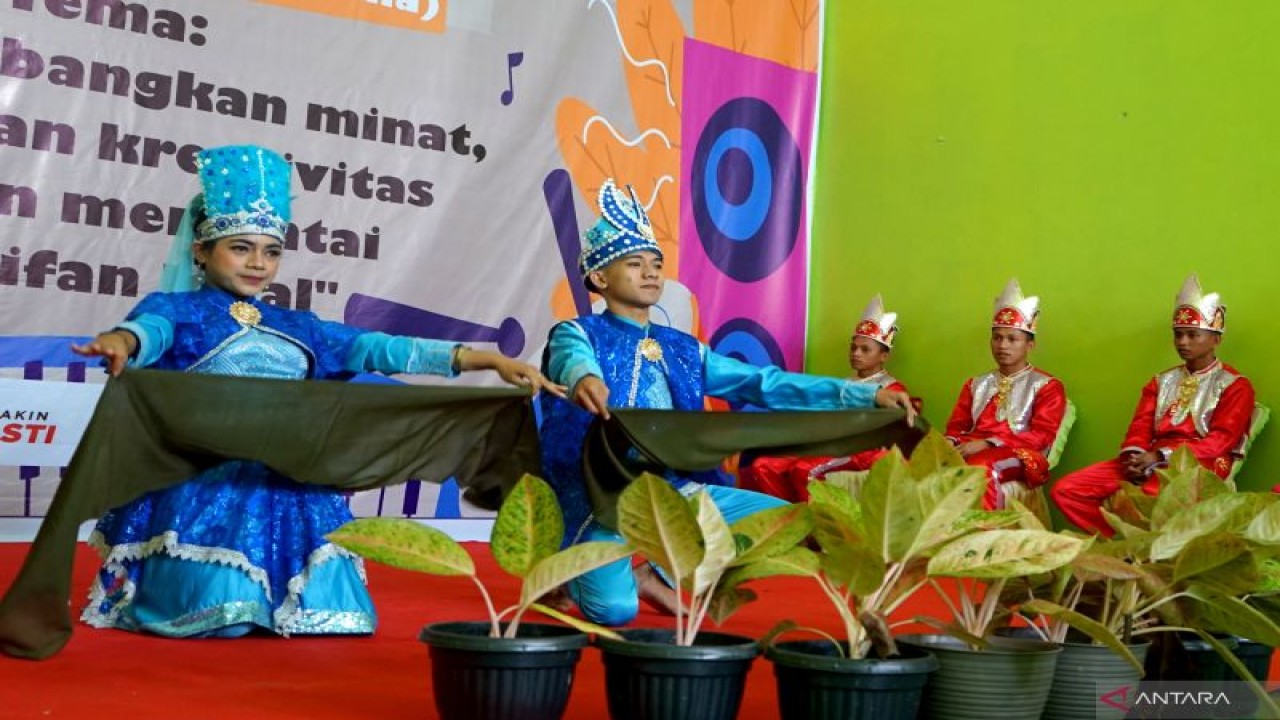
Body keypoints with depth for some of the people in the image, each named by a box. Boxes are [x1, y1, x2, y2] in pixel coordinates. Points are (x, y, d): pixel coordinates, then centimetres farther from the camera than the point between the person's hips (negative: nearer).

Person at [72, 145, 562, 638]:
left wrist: (492, 361, 4)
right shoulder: (177, 310, 6)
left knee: (319, 614, -9)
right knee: (219, 617, -18)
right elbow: (147, 328, -17)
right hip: (203, 486, -4)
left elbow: (380, 348, 13)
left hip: (292, 490, 5)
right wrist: (121, 342, -47)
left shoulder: (297, 329, 19)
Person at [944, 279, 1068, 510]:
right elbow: (956, 427, 22)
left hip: (1017, 456, -4)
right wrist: (951, 443, -6)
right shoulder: (975, 384, 28)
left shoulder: (1047, 386, 12)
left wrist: (988, 444, -14)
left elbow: (1041, 436, -1)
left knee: (980, 466, -41)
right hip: (971, 451, 4)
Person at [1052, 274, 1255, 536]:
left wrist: (1160, 456, -19)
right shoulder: (1161, 382, 23)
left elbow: (1220, 441, -7)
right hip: (1149, 461, 6)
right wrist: (1134, 455, -13)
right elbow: (1140, 427, 13)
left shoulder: (1236, 385, 5)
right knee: (1065, 490, -16)